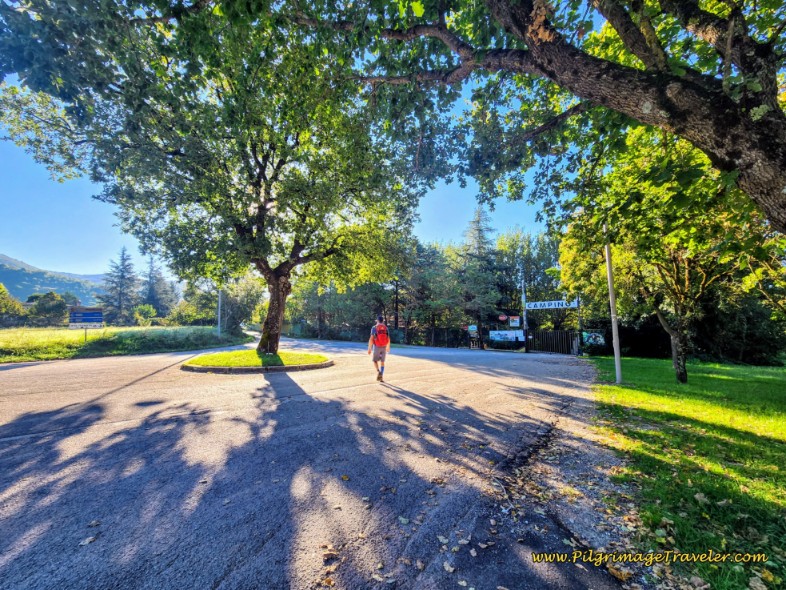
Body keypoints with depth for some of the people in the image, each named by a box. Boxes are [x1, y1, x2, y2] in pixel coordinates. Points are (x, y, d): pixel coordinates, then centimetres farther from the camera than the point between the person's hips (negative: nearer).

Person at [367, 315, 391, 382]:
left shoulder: (374, 327, -7)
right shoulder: (386, 328, 3)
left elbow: (371, 339, -13)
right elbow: (388, 339, 8)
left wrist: (369, 348, -8)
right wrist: (388, 347, 22)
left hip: (377, 347, -3)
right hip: (384, 347, 3)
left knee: (375, 360, 13)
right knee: (382, 362, 13)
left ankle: (378, 372, -11)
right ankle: (381, 376, 9)